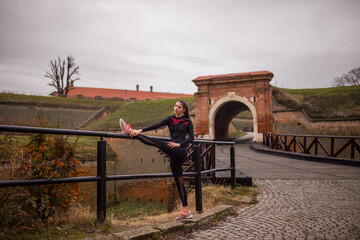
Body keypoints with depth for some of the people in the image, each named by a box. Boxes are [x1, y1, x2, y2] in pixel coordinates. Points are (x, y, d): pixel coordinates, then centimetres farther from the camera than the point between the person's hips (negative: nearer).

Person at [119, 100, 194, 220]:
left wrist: (179, 144, -17)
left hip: (180, 152, -6)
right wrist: (140, 130, -13)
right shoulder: (170, 119, 13)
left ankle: (129, 131, -16)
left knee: (158, 143, -23)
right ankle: (186, 211, 13)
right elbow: (155, 126, 0)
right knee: (179, 182, 7)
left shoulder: (187, 122, 4)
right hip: (174, 156, 6)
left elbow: (191, 138, -4)